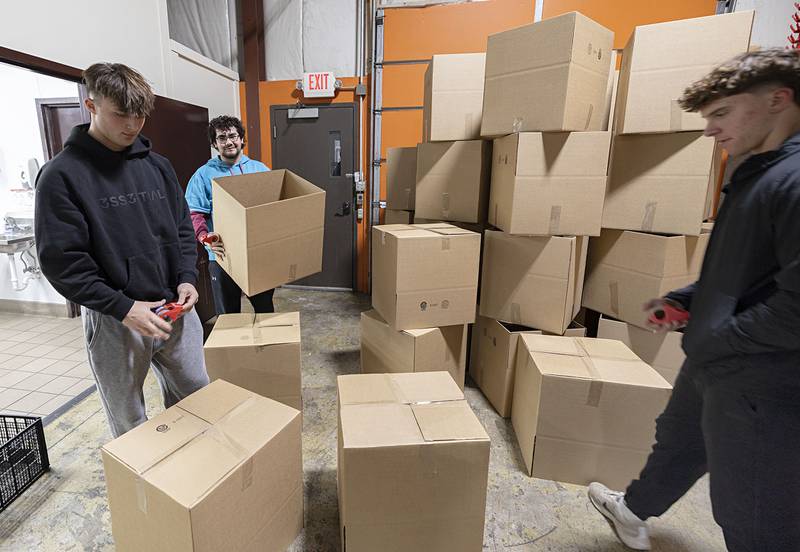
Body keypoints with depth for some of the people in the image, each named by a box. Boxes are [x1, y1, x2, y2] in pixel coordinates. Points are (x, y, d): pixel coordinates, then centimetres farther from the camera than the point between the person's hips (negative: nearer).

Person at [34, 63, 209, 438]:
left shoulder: (157, 166, 6)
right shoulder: (61, 175, -8)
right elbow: (61, 261, -11)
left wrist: (187, 277, -5)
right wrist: (122, 307, -19)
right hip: (113, 320, -4)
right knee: (129, 422, 12)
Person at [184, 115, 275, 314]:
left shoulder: (260, 169, 8)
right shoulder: (204, 175, 1)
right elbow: (194, 214, -7)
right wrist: (206, 237, -26)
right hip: (223, 256, -1)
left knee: (265, 308, 15)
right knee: (228, 314, 12)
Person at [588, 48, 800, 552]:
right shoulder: (759, 171, 10)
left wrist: (714, 337, -16)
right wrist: (686, 300, 7)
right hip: (715, 363, 10)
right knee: (677, 444, 29)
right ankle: (635, 510, 54)